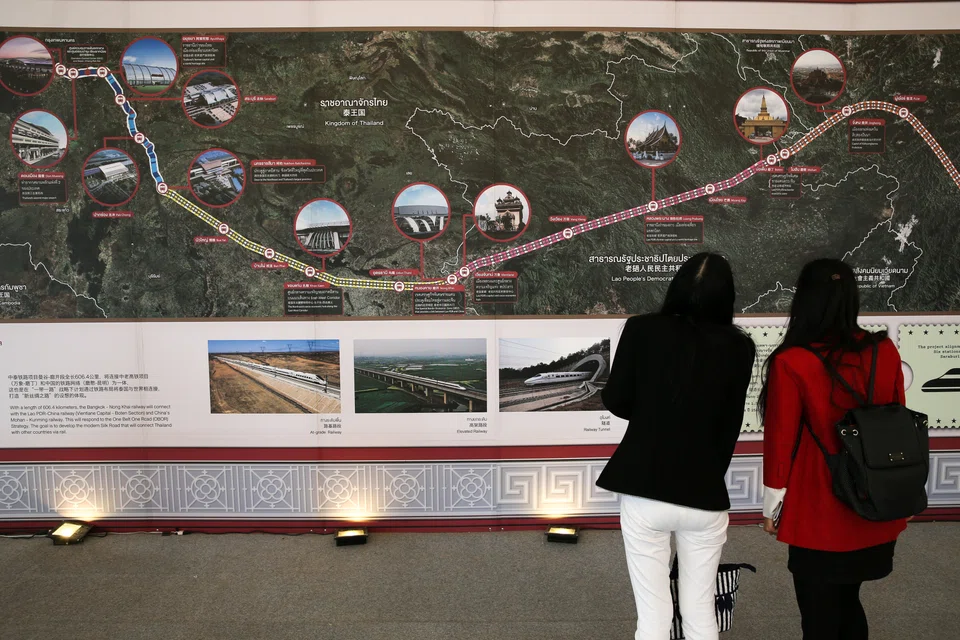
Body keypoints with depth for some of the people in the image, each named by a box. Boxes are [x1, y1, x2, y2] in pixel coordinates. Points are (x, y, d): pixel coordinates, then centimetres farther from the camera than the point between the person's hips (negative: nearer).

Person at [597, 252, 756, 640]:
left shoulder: (642, 330, -8)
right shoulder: (738, 348, -4)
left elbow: (616, 402, -2)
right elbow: (730, 428, 3)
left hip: (644, 492, -1)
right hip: (704, 495, 1)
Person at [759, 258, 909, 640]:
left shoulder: (790, 363, -20)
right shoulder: (885, 352, -5)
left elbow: (780, 440, -13)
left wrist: (772, 507, 0)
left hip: (819, 515, -5)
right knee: (848, 603, 24)